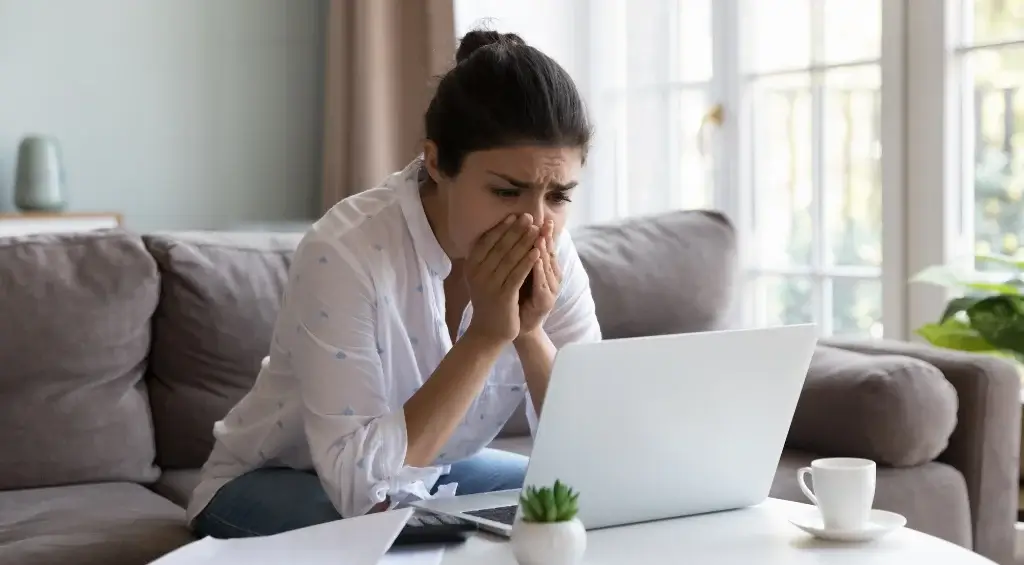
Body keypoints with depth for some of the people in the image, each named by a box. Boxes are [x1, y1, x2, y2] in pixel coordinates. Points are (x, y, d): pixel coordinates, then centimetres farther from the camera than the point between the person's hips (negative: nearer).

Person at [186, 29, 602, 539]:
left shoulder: (551, 257, -16)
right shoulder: (345, 252, -31)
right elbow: (360, 483, -36)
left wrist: (530, 333, -32)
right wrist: (486, 334, -38)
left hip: (428, 477, 5)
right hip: (276, 485, -4)